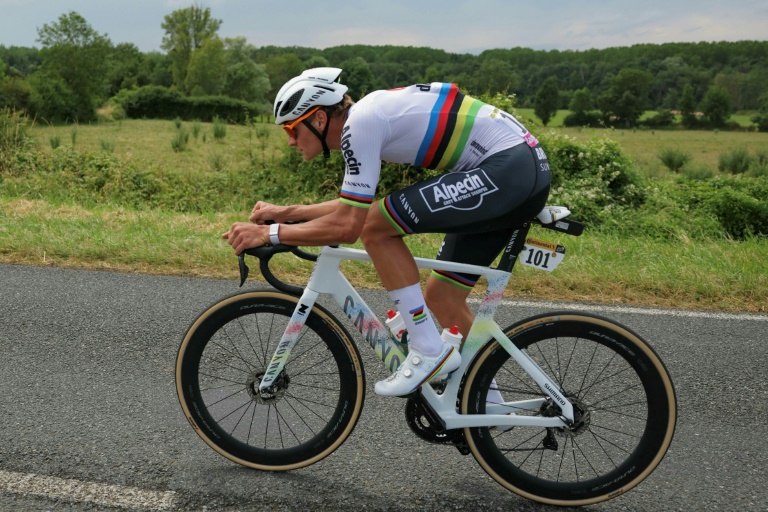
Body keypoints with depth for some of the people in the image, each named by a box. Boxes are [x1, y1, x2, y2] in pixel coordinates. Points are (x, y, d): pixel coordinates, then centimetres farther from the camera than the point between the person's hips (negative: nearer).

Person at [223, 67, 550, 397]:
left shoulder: (359, 123, -15)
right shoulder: (369, 115, 13)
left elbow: (347, 227, -18)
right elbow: (355, 205, 24)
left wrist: (269, 233, -10)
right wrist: (285, 212, 22)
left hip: (506, 169, -10)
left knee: (375, 229, -13)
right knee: (440, 298, 14)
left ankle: (429, 351, -4)